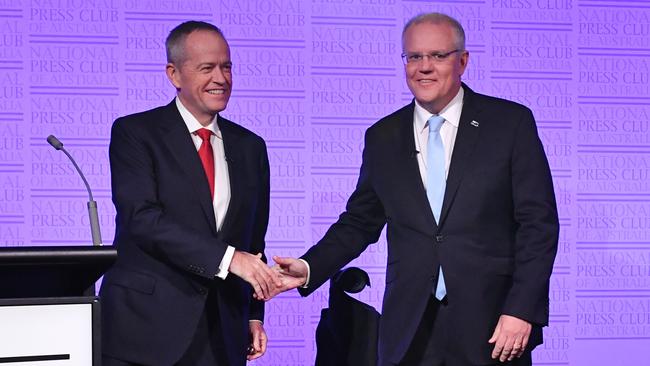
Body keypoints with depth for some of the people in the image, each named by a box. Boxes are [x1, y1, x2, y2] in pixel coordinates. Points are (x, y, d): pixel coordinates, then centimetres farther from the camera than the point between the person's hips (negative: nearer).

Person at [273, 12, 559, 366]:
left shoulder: (511, 122, 0)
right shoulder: (382, 137, 9)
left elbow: (538, 222, -3)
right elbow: (360, 222, 14)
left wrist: (522, 309, -11)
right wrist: (309, 268, -2)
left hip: (492, 325, -2)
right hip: (409, 331, 2)